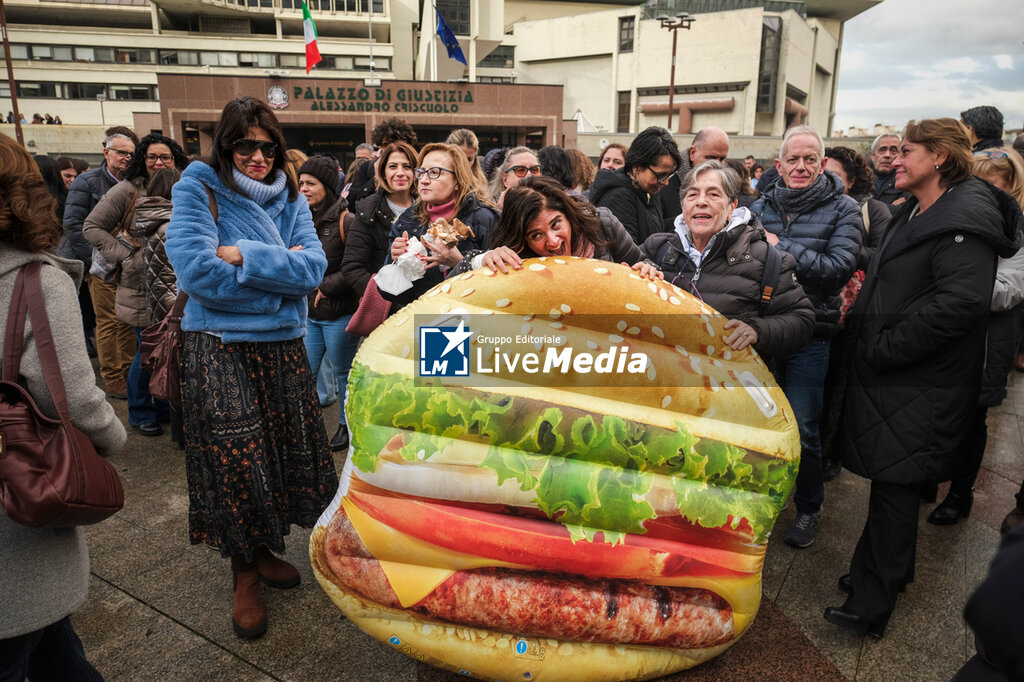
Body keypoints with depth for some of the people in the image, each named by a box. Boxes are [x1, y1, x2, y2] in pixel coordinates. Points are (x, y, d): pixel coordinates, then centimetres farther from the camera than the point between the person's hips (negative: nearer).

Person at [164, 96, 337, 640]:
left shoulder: (289, 198, 7)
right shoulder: (198, 188, -5)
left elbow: (314, 267, -8)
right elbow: (197, 271, -20)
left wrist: (246, 256, -18)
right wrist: (282, 270, -13)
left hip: (283, 345, 4)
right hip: (219, 348, -4)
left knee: (283, 452, 11)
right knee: (235, 461, 3)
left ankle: (261, 551, 36)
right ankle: (243, 573, 26)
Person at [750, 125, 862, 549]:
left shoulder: (843, 210, -2)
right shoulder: (761, 206, 7)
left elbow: (839, 269, -16)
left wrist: (780, 247, -16)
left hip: (809, 333, -3)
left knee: (802, 429, 1)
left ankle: (809, 508, 25)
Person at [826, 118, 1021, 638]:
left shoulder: (965, 218, -16)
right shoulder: (912, 214, 15)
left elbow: (961, 301, -27)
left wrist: (883, 348, -22)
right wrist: (858, 318, 8)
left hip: (918, 384, -9)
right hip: (886, 374, 9)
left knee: (894, 487, -2)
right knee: (891, 481, 18)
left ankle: (871, 605, 9)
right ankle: (890, 571, 35)